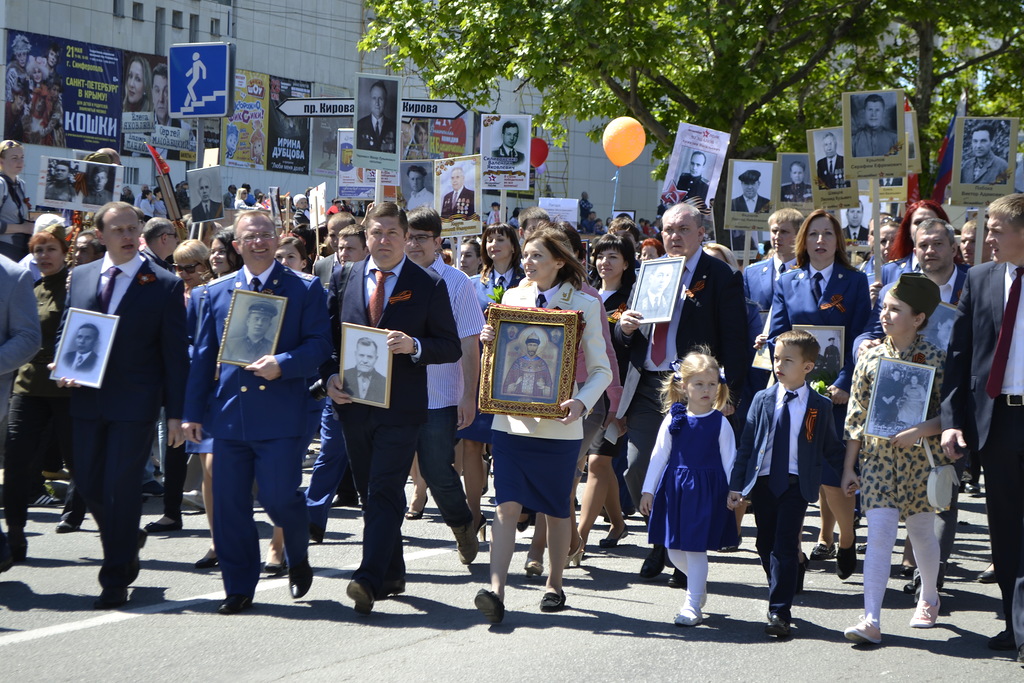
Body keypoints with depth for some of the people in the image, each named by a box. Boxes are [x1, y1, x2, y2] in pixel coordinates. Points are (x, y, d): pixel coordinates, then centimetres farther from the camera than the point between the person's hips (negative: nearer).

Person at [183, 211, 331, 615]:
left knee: (279, 497, -8)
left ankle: (298, 559, 23)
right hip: (229, 415, 3)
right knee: (228, 505, 2)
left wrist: (281, 364, -20)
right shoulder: (216, 292, 13)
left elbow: (319, 344, -3)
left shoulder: (305, 289, 4)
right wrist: (194, 412, 9)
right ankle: (239, 589, 14)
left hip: (282, 415, -3)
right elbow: (203, 355, 13)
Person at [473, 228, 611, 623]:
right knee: (507, 505, -9)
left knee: (557, 510, 9)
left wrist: (582, 402, -20)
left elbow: (601, 370, -2)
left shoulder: (584, 305, -2)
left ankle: (554, 586, 25)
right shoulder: (512, 297, 9)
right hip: (511, 419, 2)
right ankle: (496, 591, -16)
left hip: (557, 423, -2)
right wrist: (488, 341, -3)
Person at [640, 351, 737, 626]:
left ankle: (692, 605, 7)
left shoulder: (720, 422, -2)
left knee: (695, 548, -3)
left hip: (706, 492, -3)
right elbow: (659, 455, 7)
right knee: (674, 550, 8)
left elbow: (729, 460, 1)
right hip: (674, 489, 3)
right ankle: (699, 584, 36)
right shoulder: (674, 419, 2)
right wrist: (648, 490, 7)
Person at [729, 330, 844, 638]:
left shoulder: (820, 406, 1)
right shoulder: (762, 399, 6)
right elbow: (746, 444, 7)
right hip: (762, 482, 3)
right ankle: (785, 590, 32)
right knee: (766, 546, 9)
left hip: (796, 485, -3)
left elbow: (831, 448, 10)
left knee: (784, 547, -10)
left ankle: (779, 612, -9)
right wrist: (736, 485, 3)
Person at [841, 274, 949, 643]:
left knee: (921, 531, 12)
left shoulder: (935, 358, -5)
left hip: (920, 458, -1)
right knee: (879, 533, -8)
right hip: (877, 457, 1)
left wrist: (918, 431, -21)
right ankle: (871, 619, -12)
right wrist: (849, 467, 5)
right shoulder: (870, 357, 3)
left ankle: (929, 598, 38)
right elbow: (856, 417, 6)